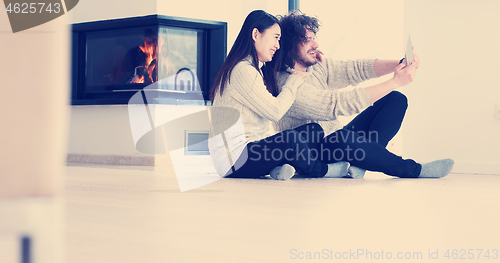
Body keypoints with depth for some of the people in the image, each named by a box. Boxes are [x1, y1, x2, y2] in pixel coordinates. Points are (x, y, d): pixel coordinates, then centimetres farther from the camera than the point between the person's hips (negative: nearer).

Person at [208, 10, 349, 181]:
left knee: (314, 130, 3)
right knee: (290, 139, -32)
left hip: (252, 146, 10)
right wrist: (294, 81, -2)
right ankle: (319, 170, -3)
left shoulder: (258, 70, 19)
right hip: (233, 160, -10)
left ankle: (279, 167, -18)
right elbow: (275, 111, -19)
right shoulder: (241, 70, -15)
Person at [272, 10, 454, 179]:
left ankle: (358, 164, -20)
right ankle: (412, 170, -24)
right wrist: (395, 82, -29)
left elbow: (355, 69, -2)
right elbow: (340, 103, -30)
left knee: (395, 99, 2)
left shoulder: (318, 66, 4)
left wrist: (398, 65, -21)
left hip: (338, 144, 10)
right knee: (342, 136, -43)